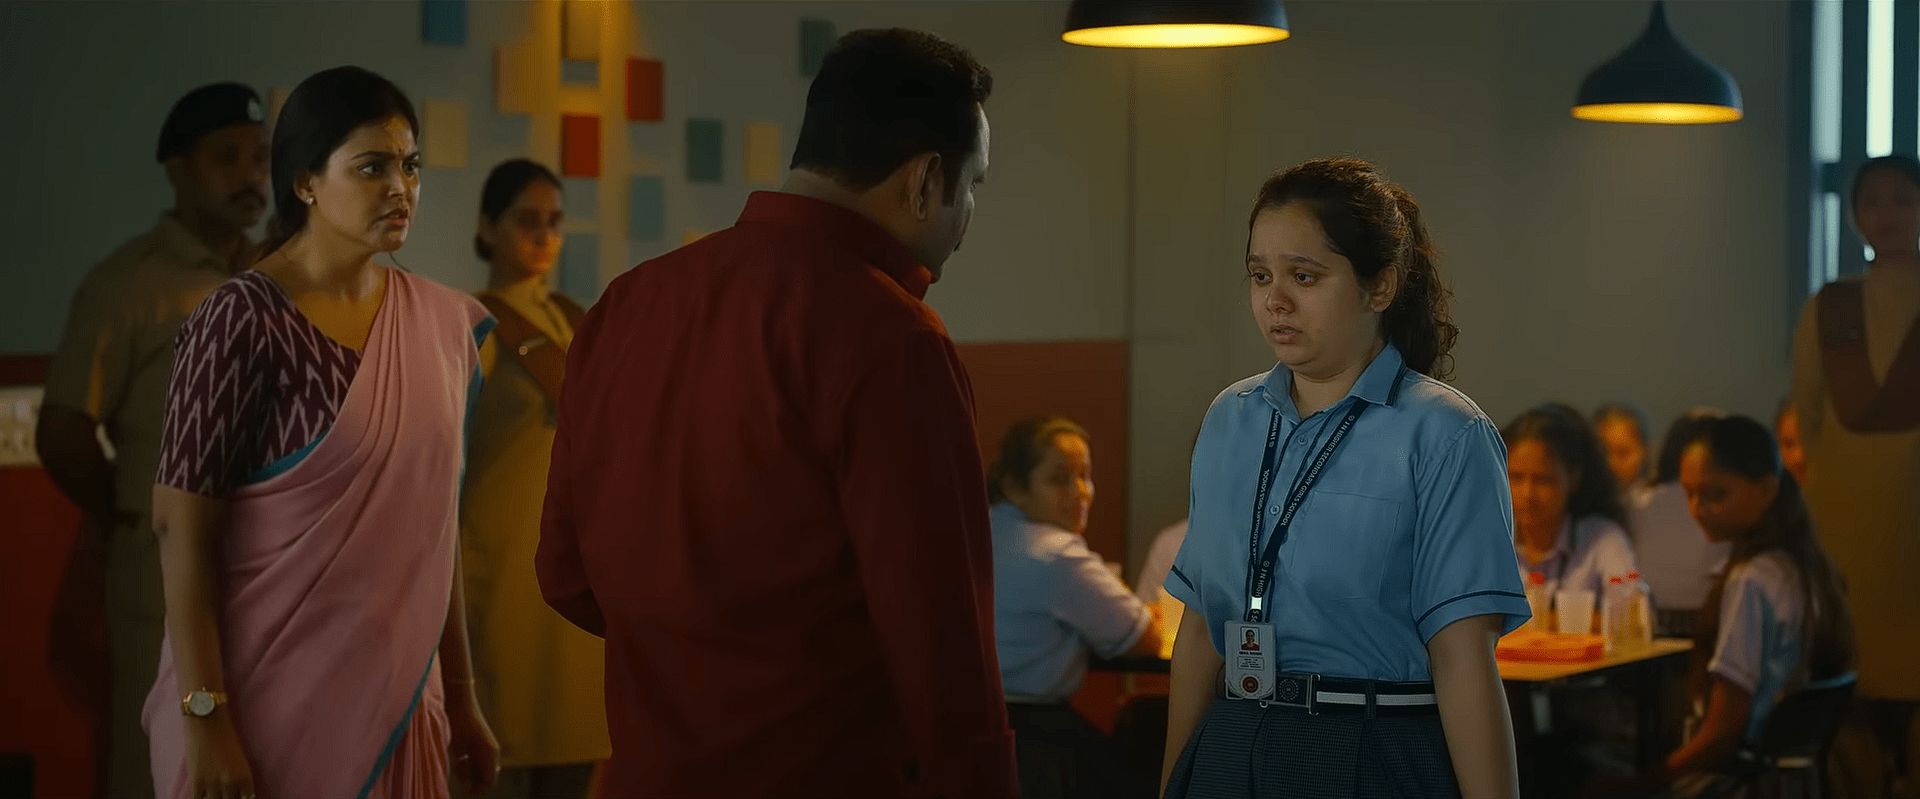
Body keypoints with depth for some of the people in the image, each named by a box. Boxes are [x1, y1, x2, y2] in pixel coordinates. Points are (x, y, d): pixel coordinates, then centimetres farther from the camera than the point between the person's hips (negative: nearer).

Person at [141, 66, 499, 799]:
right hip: (269, 697, -5)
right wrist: (205, 716, -18)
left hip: (394, 695, 5)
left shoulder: (441, 325, 5)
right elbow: (181, 526, -13)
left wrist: (459, 698, 12)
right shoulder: (241, 323, -12)